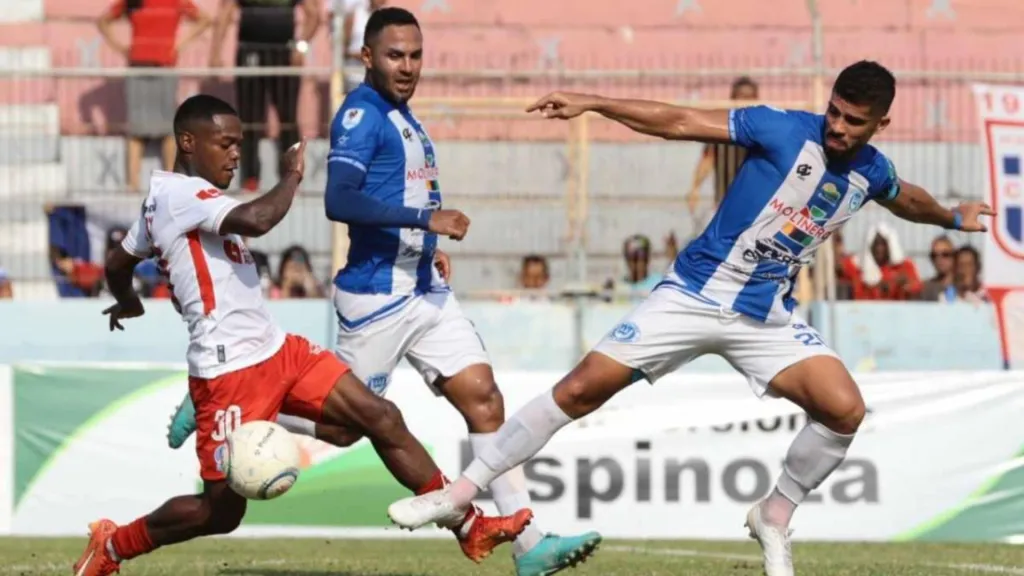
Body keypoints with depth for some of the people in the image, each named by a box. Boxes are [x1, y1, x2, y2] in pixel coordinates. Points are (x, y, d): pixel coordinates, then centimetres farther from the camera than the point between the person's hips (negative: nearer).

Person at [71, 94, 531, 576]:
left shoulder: (165, 201, 17)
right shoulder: (178, 194, -16)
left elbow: (118, 264, 30)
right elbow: (255, 220, -33)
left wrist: (127, 302, 52)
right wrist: (291, 177, -13)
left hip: (276, 351, 10)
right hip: (230, 371, -10)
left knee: (381, 418, 0)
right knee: (222, 509, -2)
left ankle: (469, 525, 6)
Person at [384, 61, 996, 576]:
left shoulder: (871, 171, 2)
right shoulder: (784, 129, -13)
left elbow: (907, 198, 28)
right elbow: (678, 121, -15)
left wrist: (953, 217, 44)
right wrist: (592, 102, -24)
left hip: (767, 318, 4)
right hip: (695, 293, -4)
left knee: (845, 409, -18)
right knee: (581, 389, -8)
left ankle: (775, 516, 7)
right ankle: (463, 490, 2)